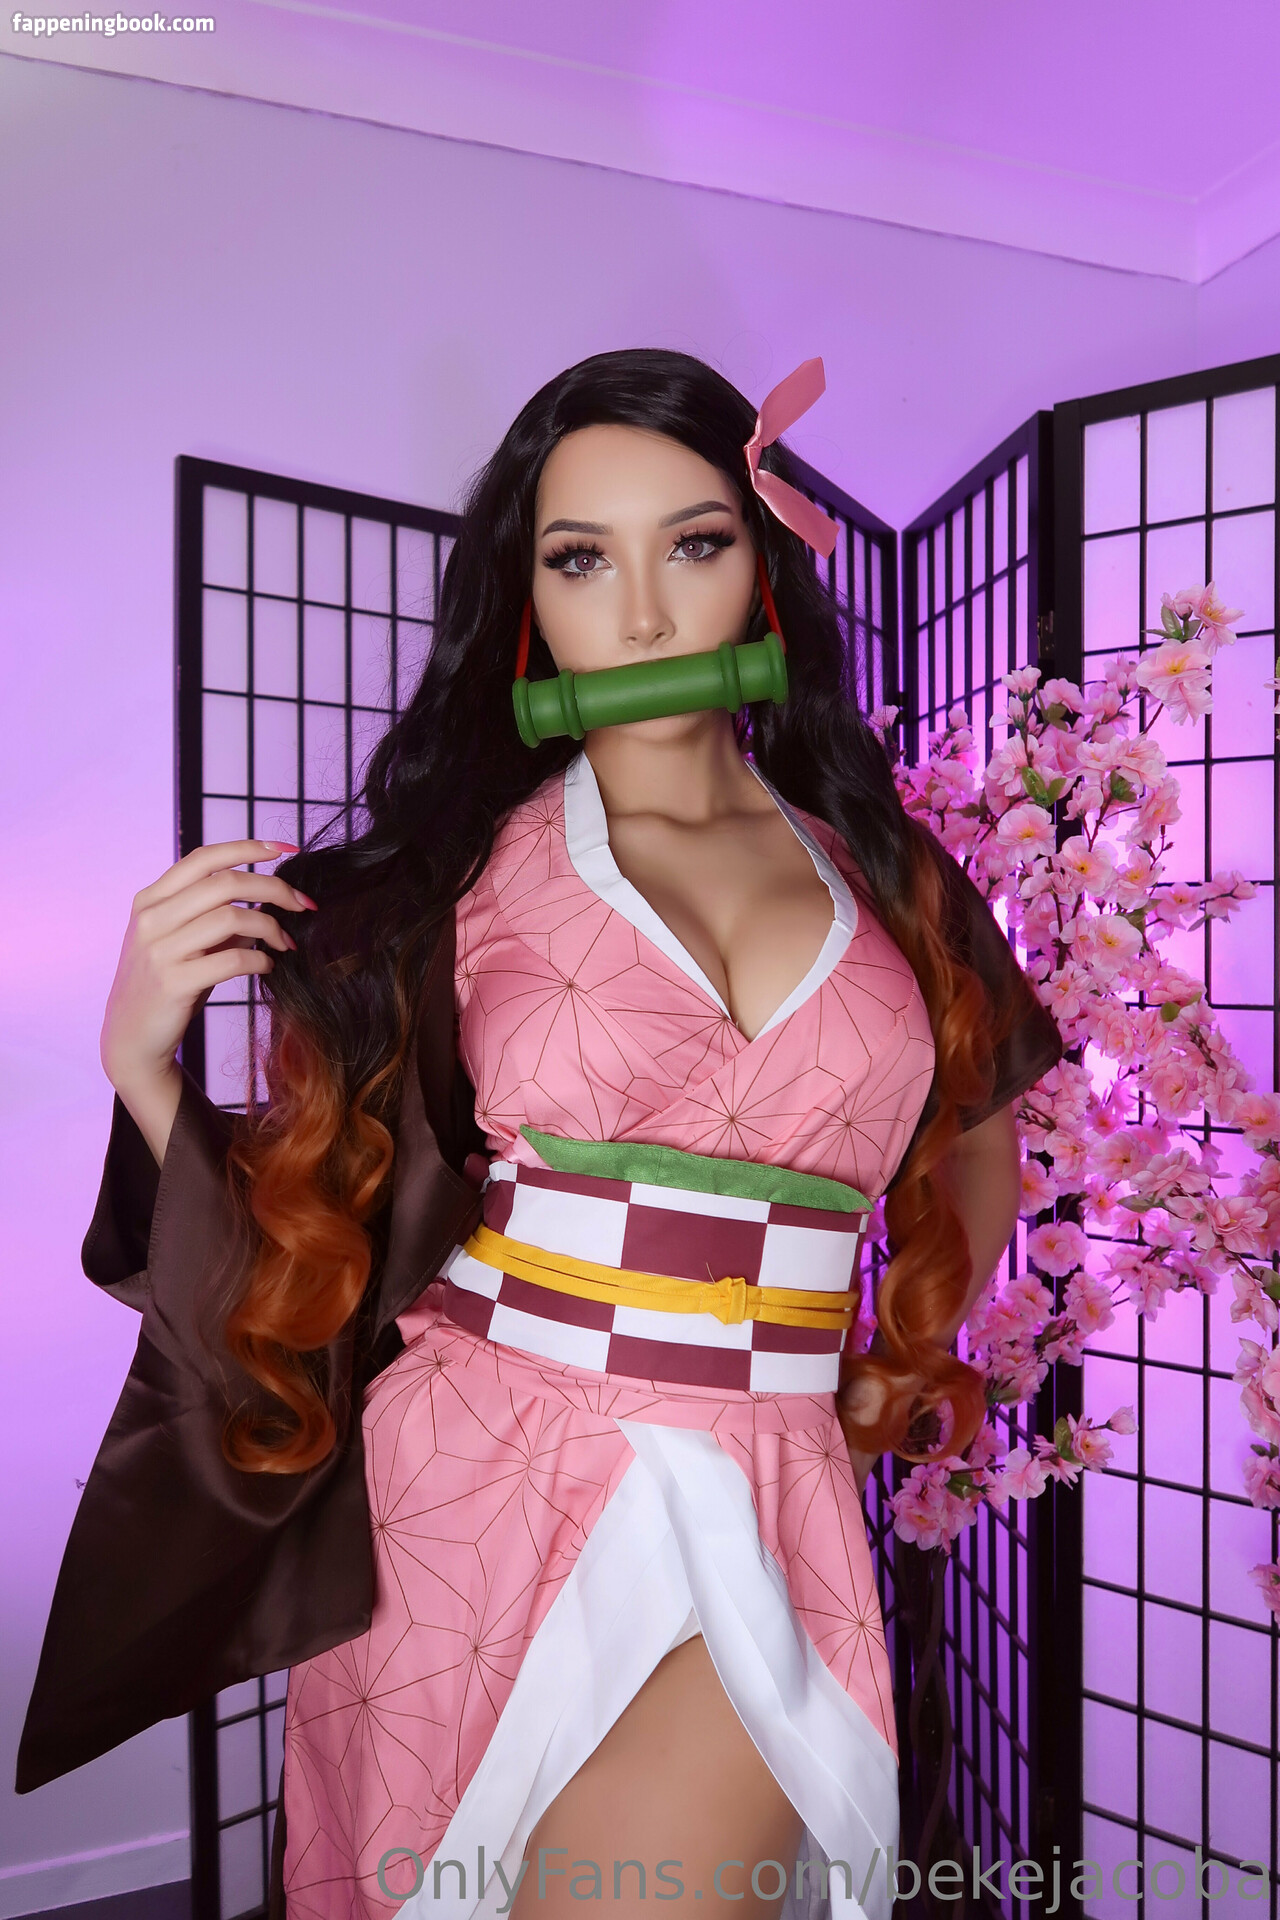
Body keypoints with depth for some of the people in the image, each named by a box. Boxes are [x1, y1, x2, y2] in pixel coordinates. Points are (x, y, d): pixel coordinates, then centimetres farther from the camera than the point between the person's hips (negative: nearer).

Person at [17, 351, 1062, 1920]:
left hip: (753, 1526, 1)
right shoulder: (446, 872, -2)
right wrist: (143, 1058, -13)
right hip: (470, 1495, 0)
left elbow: (976, 1155, 22)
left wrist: (895, 1374, 12)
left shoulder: (884, 880, 5)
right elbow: (308, 1233, 0)